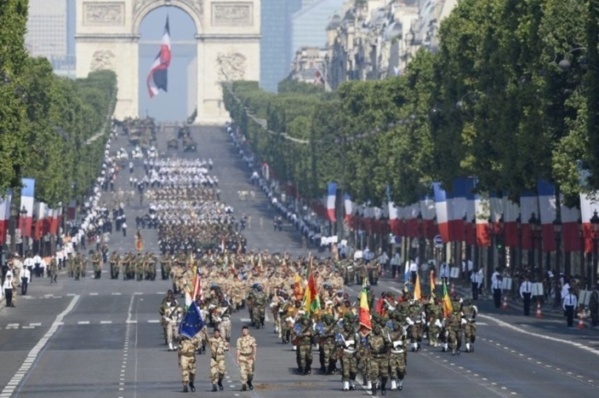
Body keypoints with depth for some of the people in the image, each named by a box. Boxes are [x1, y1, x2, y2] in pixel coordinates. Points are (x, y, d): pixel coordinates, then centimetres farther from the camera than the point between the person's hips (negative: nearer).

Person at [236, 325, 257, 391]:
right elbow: (238, 350, 6)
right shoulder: (239, 340, 6)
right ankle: (243, 386, -6)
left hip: (250, 357, 0)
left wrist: (254, 354, -26)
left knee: (250, 372, 1)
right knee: (243, 372, -8)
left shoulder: (252, 339, 2)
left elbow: (255, 347, -9)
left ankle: (249, 382, 28)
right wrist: (237, 359, 3)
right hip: (242, 357, 0)